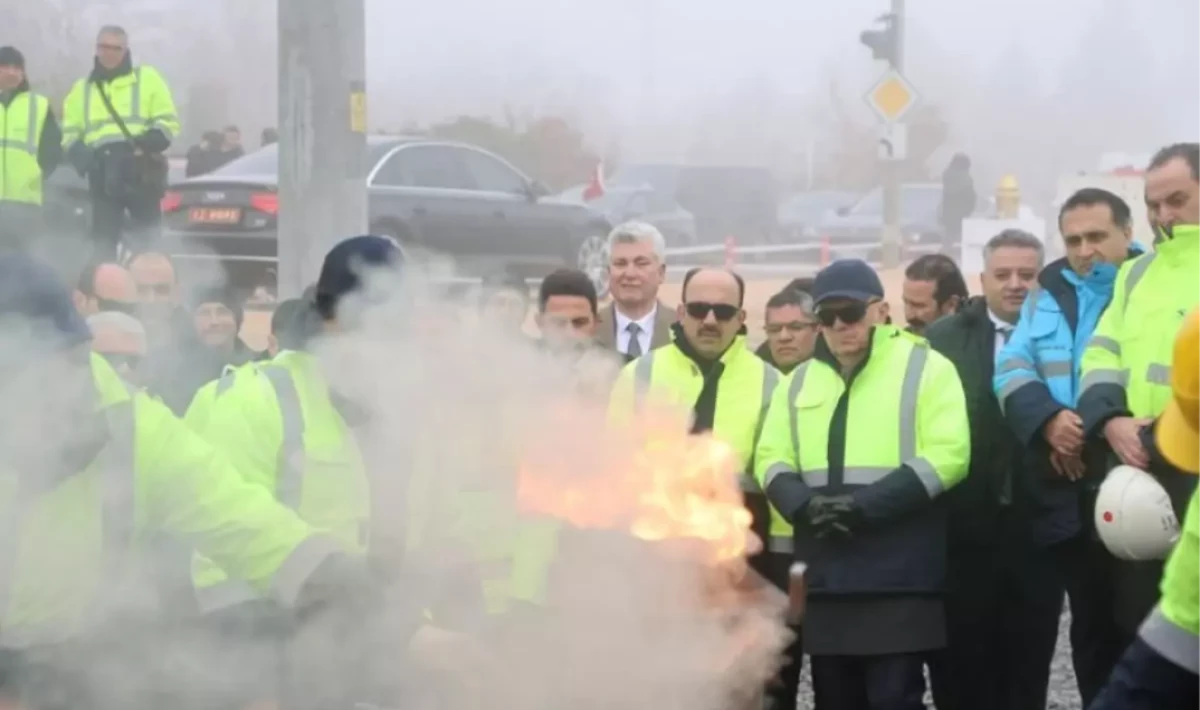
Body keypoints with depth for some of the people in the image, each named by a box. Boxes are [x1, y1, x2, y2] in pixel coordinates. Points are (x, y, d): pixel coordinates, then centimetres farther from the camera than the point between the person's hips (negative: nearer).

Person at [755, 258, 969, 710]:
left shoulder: (925, 367, 1)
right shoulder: (799, 380, 17)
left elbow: (947, 454, -9)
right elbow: (771, 459, 13)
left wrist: (868, 506, -17)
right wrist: (805, 505, -9)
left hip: (898, 575, -5)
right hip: (824, 575, 5)